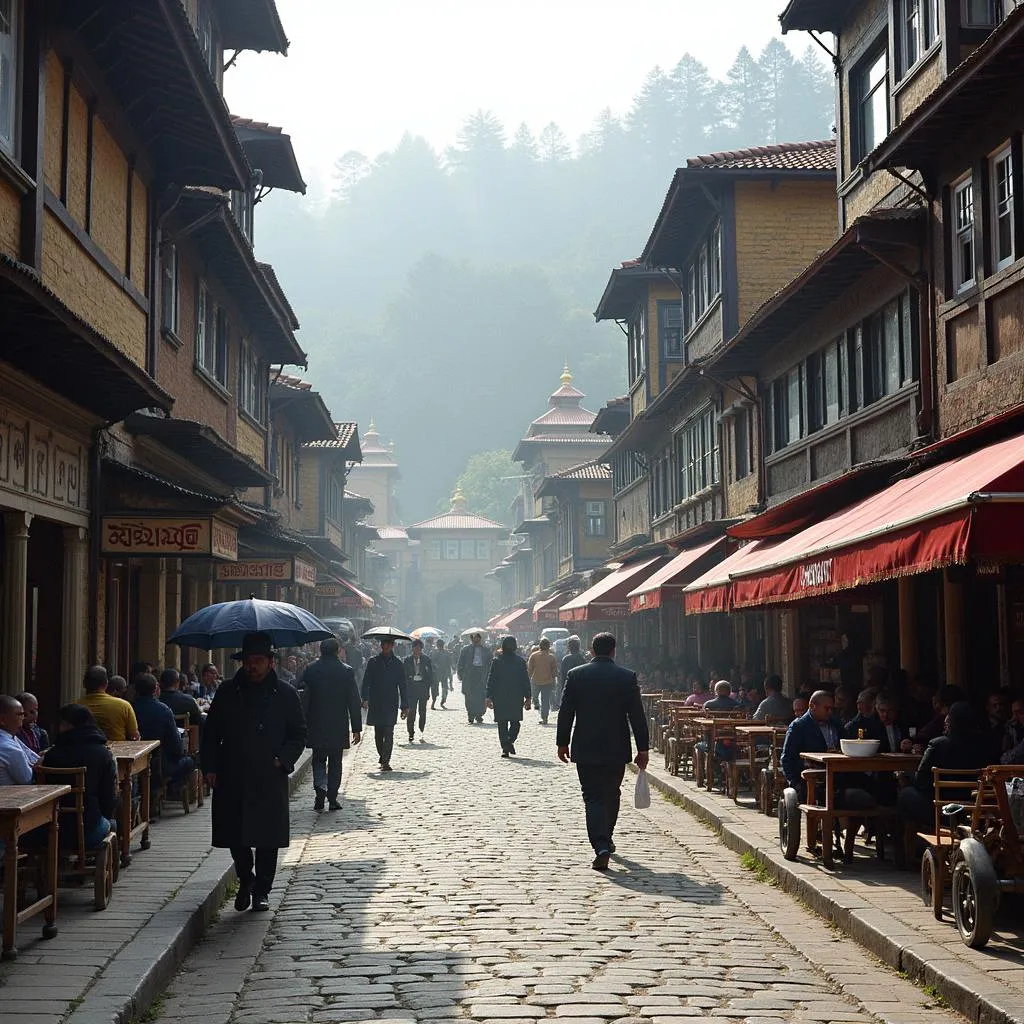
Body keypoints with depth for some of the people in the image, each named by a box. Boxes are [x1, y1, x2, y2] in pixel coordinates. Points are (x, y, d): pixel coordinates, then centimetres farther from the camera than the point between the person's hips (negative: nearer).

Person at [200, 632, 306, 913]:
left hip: (270, 780, -1)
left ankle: (261, 891, 15)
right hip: (232, 779, 2)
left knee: (267, 840, 0)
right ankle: (245, 881, 28)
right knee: (234, 837, 3)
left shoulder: (286, 695, 4)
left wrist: (283, 760, -7)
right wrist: (210, 766, 2)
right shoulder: (228, 692, 9)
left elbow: (299, 735, 9)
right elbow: (210, 732, 13)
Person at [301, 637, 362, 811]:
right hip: (339, 726, 0)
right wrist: (356, 728, 1)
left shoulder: (310, 671, -3)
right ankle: (332, 799, 11)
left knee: (318, 760, 11)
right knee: (335, 763, 10)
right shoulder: (347, 671, -5)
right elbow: (354, 702, -4)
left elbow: (304, 700, -2)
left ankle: (320, 791, -11)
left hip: (316, 725, 0)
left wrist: (303, 726, 4)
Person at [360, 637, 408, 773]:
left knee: (388, 733, -11)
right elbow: (366, 682, 2)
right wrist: (365, 698, -11)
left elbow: (402, 686, 9)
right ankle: (383, 758, 23)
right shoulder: (373, 662, 5)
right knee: (378, 733, 8)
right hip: (375, 704, 1)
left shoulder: (398, 664, 6)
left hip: (391, 704, -1)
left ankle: (385, 761, -13)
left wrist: (405, 706, 7)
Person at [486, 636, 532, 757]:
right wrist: (527, 697, 7)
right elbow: (526, 681, 1)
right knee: (515, 722, 11)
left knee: (502, 724, 7)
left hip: (500, 697, 0)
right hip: (516, 698, 0)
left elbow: (491, 680, -2)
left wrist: (489, 697, 3)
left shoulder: (496, 661, -2)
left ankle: (505, 748, 2)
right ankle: (510, 741, -13)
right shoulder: (520, 662, -1)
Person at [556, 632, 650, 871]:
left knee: (593, 797, 0)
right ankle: (606, 840, 33)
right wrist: (643, 748, 3)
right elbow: (637, 715, -4)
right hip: (616, 749, 1)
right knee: (611, 795, 19)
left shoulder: (576, 675, -3)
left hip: (586, 749, -1)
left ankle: (601, 845, -16)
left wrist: (562, 743, 9)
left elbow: (565, 712, -1)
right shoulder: (627, 677, -5)